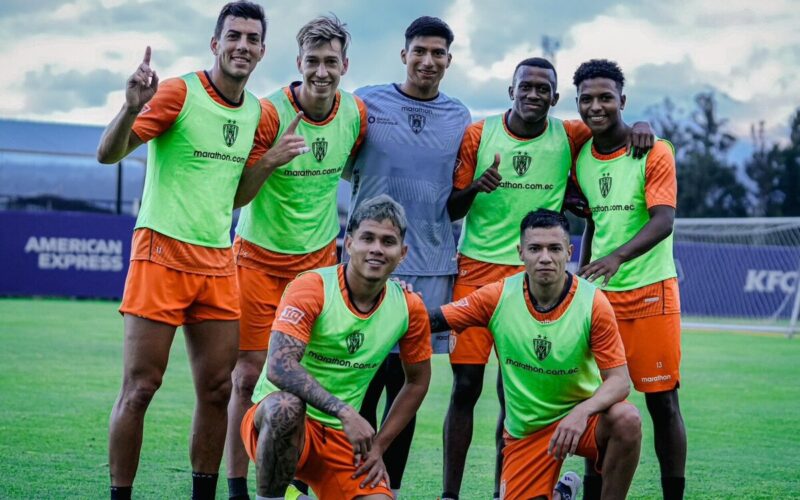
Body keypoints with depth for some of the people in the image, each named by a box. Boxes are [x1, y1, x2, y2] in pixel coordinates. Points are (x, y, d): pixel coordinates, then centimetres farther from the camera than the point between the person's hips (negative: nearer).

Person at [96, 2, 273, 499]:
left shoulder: (256, 113, 11)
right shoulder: (179, 92, -8)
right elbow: (107, 153, -16)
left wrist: (269, 162, 6)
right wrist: (132, 108, -32)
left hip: (219, 262, 6)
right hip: (163, 253, -6)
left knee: (218, 388, 6)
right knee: (140, 388, -5)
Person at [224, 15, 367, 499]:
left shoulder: (355, 113, -3)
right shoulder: (270, 113, -15)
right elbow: (237, 195, -14)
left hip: (319, 258, 3)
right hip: (260, 257, -3)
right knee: (249, 374, -2)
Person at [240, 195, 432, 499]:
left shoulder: (410, 308, 0)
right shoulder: (312, 288, -15)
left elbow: (417, 381, 14)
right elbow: (279, 367, -28)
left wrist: (378, 445, 6)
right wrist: (345, 412, -36)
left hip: (342, 438, 5)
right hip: (277, 420, -5)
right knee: (288, 405, -39)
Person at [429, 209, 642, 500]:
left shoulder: (593, 303, -16)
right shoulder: (497, 297, -10)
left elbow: (619, 380, -18)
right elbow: (432, 320, -5)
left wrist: (581, 412, -36)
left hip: (581, 415, -2)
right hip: (525, 429, 2)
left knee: (627, 418, -33)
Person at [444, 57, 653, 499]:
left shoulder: (568, 138, 2)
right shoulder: (478, 135, 1)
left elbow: (612, 127, 17)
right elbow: (450, 209, 4)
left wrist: (640, 126, -7)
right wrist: (474, 188, -17)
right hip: (475, 270, -1)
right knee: (465, 385, -4)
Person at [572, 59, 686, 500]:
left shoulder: (655, 153, -8)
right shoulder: (581, 158, 9)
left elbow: (663, 220, -19)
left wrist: (618, 256, -34)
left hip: (651, 293, -5)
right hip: (600, 294, 5)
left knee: (662, 402, -2)